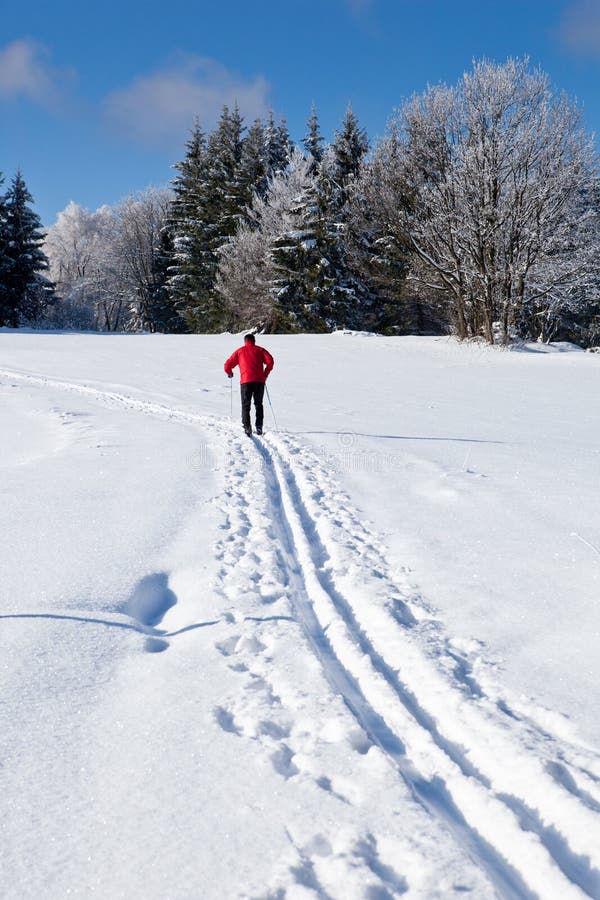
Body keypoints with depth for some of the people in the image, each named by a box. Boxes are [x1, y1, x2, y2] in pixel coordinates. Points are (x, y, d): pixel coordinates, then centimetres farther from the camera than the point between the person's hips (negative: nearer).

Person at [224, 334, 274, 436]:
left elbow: (227, 365, 11)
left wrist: (230, 374, 32)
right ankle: (259, 427, 8)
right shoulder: (260, 350, 16)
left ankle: (247, 427, -14)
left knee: (246, 405, 3)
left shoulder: (239, 351, 15)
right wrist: (265, 374, 13)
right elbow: (270, 361, 0)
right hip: (259, 381, 1)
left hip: (246, 381, -1)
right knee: (258, 404, 15)